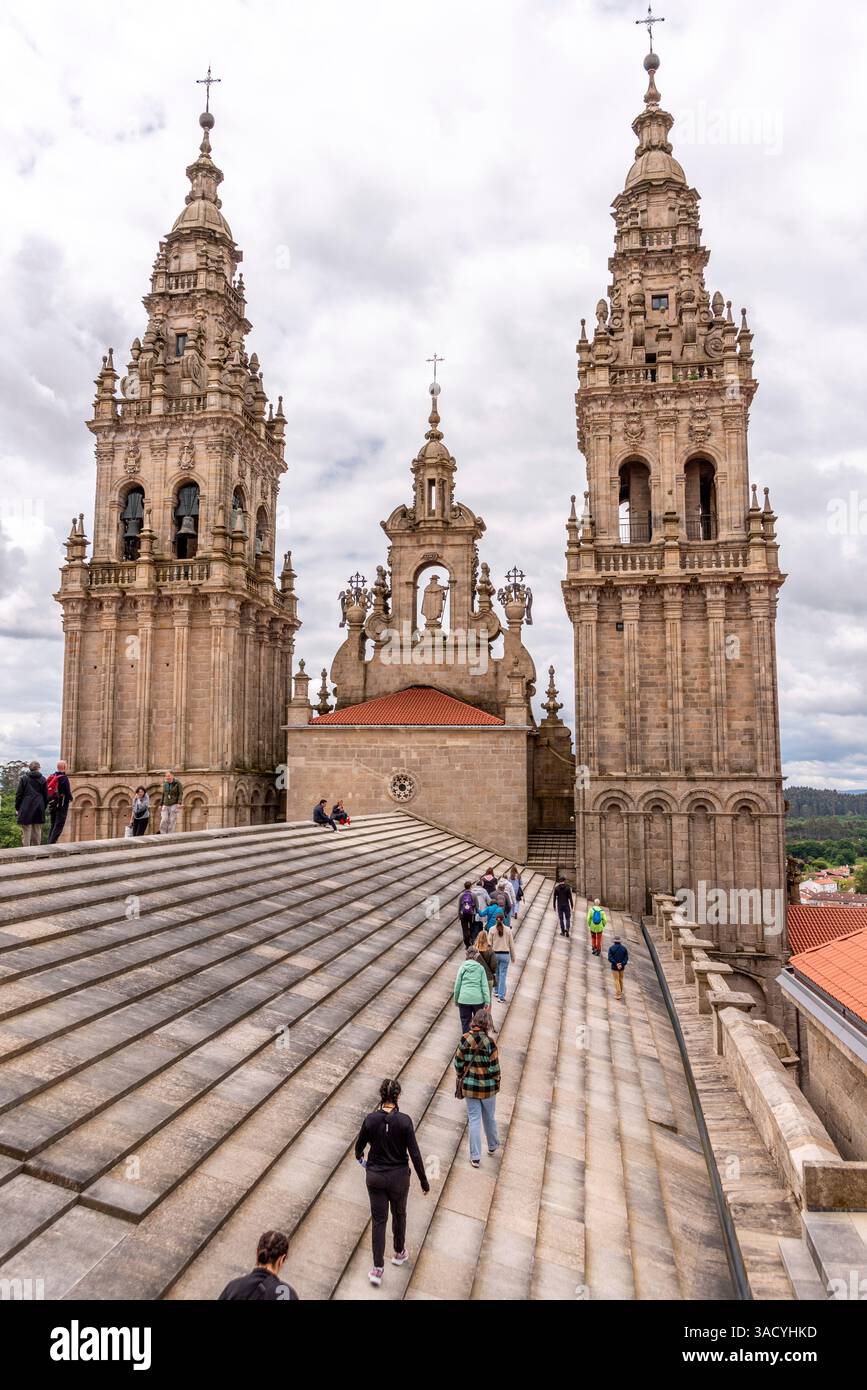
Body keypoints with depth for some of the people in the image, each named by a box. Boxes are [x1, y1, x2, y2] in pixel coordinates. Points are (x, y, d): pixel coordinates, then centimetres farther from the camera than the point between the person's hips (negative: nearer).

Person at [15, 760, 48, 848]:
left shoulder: (23, 778, -2)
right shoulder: (43, 779, 2)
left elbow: (18, 794, -2)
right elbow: (46, 796, 5)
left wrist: (17, 808, 5)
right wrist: (43, 807, 15)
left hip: (26, 809, -2)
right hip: (39, 809, 2)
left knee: (26, 832, -1)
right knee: (37, 832, 9)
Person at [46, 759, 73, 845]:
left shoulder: (51, 777, 6)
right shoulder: (64, 778, -16)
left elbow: (47, 791, 11)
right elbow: (68, 792, -15)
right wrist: (70, 799, 5)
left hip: (52, 805, 7)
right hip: (62, 806, -7)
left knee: (53, 825, 17)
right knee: (58, 826, -2)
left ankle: (49, 843, 18)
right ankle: (51, 843, -8)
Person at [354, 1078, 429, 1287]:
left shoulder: (371, 1119, -16)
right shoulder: (404, 1121, -21)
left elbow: (359, 1146, 1)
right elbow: (415, 1154, -17)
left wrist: (360, 1157, 25)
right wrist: (424, 1182, -4)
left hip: (375, 1176, 1)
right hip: (399, 1177, -1)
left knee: (378, 1220, 15)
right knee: (399, 1215, 24)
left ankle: (378, 1269, 14)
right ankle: (399, 1253, 44)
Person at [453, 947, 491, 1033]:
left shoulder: (462, 967, -2)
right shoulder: (480, 968, -2)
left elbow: (457, 985, 0)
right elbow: (484, 986, -4)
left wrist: (456, 999, 12)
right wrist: (487, 1001, 0)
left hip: (464, 999, 0)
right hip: (478, 999, 0)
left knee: (465, 1022, 11)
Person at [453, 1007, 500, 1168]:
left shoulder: (465, 1039, -11)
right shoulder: (489, 1042, -19)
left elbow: (458, 1063, -4)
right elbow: (494, 1068, -14)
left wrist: (461, 1080, 12)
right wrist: (497, 1083, 3)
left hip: (469, 1086, 1)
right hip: (487, 1087, -1)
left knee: (474, 1120, 11)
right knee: (489, 1117, 21)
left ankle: (475, 1157, 15)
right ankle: (493, 1145, 42)